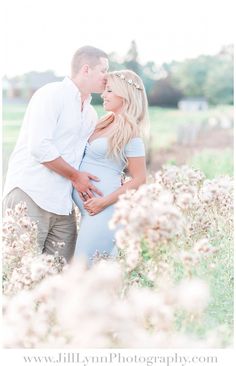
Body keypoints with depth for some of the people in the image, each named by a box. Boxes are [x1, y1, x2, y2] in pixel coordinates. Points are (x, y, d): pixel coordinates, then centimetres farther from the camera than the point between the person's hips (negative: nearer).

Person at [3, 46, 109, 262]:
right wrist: (75, 176, -8)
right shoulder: (52, 94, -6)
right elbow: (39, 147, -16)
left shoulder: (91, 114, 18)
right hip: (30, 195, -8)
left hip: (62, 205, 8)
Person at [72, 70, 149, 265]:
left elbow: (139, 179, -11)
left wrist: (105, 202, -15)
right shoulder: (106, 123, 12)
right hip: (87, 203, 8)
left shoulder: (131, 133, -11)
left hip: (102, 207, -8)